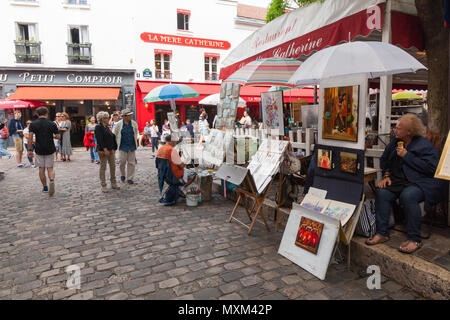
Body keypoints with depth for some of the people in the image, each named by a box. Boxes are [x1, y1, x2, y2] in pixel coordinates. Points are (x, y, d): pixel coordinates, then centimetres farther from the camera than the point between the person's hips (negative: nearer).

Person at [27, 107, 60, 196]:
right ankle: (52, 181, -20)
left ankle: (45, 187, 21)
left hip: (39, 150, 0)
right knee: (50, 168, 8)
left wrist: (29, 150, -4)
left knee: (41, 169, 12)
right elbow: (58, 136, -2)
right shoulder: (52, 124, -3)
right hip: (50, 150, 0)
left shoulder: (33, 124, -3)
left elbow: (30, 137, -9)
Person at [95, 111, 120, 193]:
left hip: (111, 150, 8)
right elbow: (99, 140, -16)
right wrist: (105, 149, -22)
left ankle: (113, 184, 20)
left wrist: (113, 149, 11)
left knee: (113, 167, 10)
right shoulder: (98, 127, -8)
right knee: (103, 168, 0)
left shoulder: (107, 127, 16)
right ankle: (103, 186, 6)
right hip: (103, 151, -8)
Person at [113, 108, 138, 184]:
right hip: (123, 146, -2)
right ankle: (122, 175, 26)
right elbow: (115, 134, 6)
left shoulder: (134, 123, 2)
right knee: (122, 161, -1)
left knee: (131, 162, 3)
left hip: (132, 146, 2)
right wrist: (118, 143, 7)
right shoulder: (119, 124, -5)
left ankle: (129, 178, 13)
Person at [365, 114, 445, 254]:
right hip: (398, 181, 6)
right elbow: (384, 160, 24)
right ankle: (382, 233, -14)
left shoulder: (425, 145, -6)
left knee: (408, 196, -36)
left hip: (421, 182, -6)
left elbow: (431, 168, -18)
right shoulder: (395, 141, 14)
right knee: (382, 192, -22)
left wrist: (407, 155, -16)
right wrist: (386, 175, 6)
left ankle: (415, 239, -20)